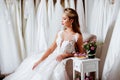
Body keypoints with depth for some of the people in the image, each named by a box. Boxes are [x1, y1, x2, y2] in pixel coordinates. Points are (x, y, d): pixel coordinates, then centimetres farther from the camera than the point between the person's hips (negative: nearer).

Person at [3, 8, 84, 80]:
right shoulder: (59, 33, 6)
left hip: (65, 61, -6)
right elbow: (51, 49, 5)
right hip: (54, 57, 6)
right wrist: (40, 60, -5)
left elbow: (81, 53, -2)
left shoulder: (77, 36, -10)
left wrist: (65, 55, -14)